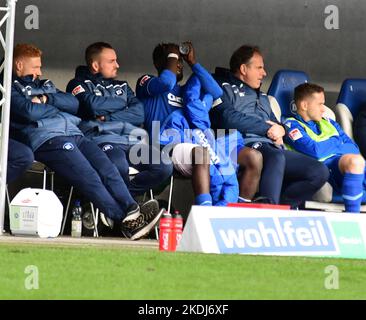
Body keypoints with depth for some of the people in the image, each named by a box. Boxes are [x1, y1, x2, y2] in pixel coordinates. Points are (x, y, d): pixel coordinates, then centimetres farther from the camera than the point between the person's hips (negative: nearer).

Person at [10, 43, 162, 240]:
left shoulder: (45, 85, 34)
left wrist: (47, 99, 3)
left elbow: (74, 103, 19)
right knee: (89, 178, -23)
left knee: (107, 169, -15)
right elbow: (29, 111, -10)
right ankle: (124, 219, -29)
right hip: (46, 139, -7)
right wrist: (56, 106, 8)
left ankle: (132, 212, -25)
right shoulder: (12, 89, 11)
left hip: (74, 134, 7)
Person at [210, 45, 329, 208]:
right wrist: (267, 128, -6)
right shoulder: (223, 88, 9)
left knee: (319, 172, -12)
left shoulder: (262, 97, 35)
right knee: (275, 158, -41)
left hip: (272, 148, 8)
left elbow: (275, 124, 36)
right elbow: (228, 118, -10)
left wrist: (279, 130, 8)